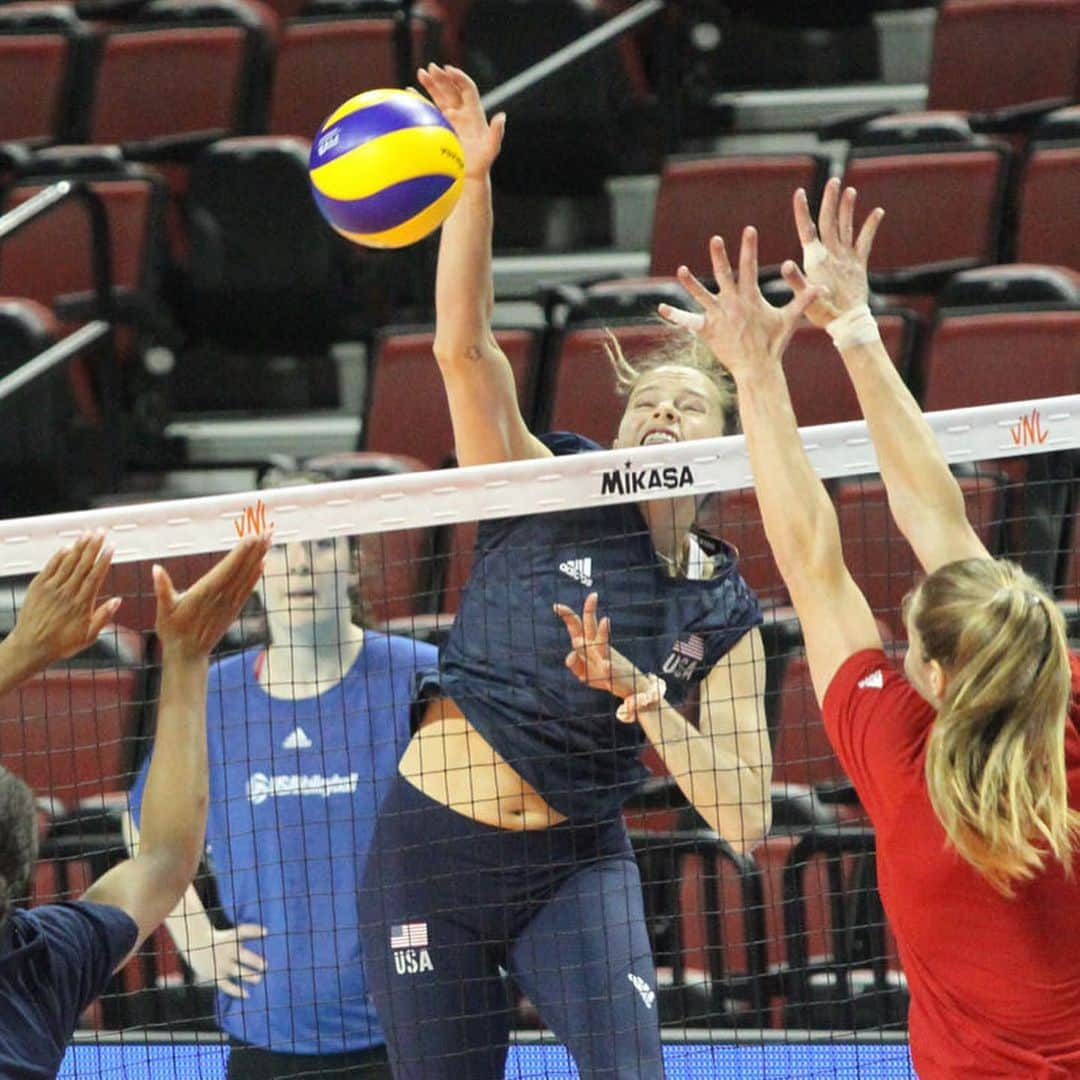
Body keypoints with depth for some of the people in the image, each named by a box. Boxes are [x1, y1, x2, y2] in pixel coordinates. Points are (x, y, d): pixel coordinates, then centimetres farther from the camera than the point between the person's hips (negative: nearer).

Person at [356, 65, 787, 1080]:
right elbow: (462, 347, -14)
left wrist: (649, 705, -16)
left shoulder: (725, 614, 4)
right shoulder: (553, 495, 1)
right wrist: (471, 177, -26)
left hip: (575, 863, 1)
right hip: (431, 846, -1)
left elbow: (745, 818, -2)